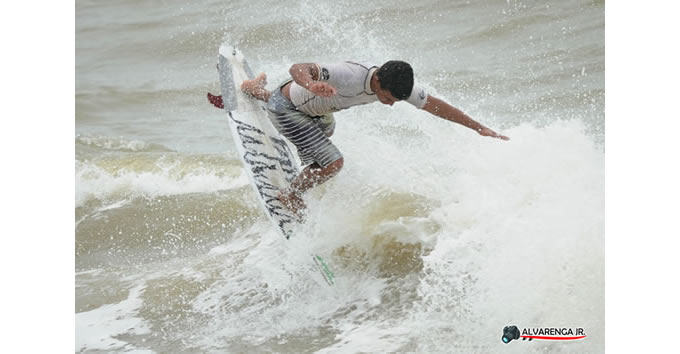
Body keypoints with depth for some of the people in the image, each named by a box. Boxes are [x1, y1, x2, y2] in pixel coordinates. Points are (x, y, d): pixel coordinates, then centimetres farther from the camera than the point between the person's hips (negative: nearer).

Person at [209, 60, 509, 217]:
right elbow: (298, 69, -49)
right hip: (287, 109, -8)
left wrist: (478, 128, -13)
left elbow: (436, 106, -13)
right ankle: (289, 196, 8)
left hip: (319, 114, 8)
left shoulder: (397, 85, -22)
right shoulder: (349, 76, -43)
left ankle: (256, 89, 54)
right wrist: (312, 85, -73)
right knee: (332, 163, -20)